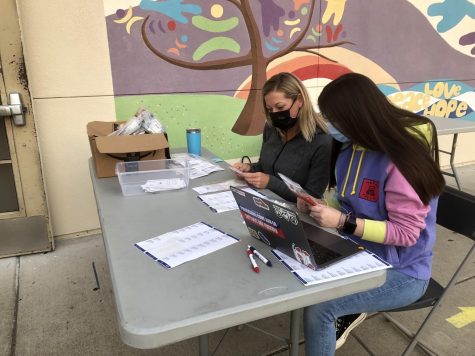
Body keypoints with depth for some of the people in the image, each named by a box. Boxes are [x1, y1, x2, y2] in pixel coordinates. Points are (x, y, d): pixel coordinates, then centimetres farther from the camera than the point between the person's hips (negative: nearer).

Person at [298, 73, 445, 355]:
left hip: (400, 273, -7)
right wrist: (317, 205, -8)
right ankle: (349, 313, 14)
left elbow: (406, 233, -22)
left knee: (318, 307, -23)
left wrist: (343, 222, -30)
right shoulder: (349, 148, 0)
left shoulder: (402, 160, -24)